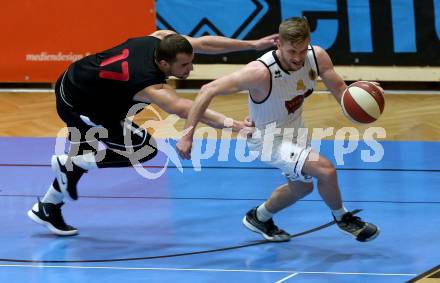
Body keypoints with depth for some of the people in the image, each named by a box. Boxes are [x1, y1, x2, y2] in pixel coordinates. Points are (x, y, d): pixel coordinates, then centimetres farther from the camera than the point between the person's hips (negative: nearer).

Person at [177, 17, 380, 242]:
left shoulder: (317, 57, -22)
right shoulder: (261, 72, -37)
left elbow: (339, 88, -9)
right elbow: (209, 90, -35)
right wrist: (188, 134, -37)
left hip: (294, 129, 7)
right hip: (267, 137, -7)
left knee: (301, 187, 27)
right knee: (326, 170, -22)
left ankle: (259, 218, 52)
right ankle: (343, 219, 7)